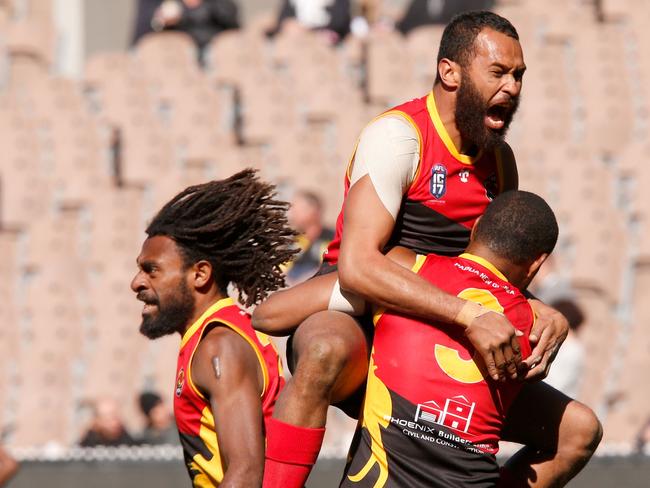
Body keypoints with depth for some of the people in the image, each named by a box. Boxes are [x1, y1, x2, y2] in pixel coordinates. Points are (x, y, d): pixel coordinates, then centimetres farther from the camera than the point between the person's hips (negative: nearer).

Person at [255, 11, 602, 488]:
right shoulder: (398, 136, -14)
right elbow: (357, 266, -28)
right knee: (328, 352, -44)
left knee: (579, 429, 2)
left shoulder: (499, 161, 10)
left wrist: (543, 315, -8)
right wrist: (469, 316, -36)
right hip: (355, 322, -8)